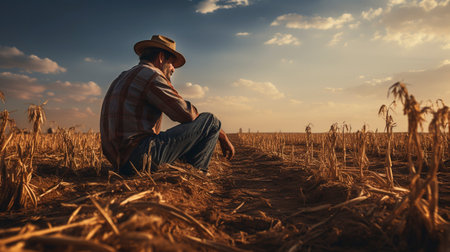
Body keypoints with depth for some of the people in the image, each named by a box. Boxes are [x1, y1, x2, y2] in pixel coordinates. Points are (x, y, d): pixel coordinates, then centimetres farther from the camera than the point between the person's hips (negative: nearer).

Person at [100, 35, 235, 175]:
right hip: (140, 157, -10)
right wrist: (220, 133, 2)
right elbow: (188, 114, -13)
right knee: (211, 121, -6)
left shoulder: (124, 77, 24)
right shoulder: (151, 74, -6)